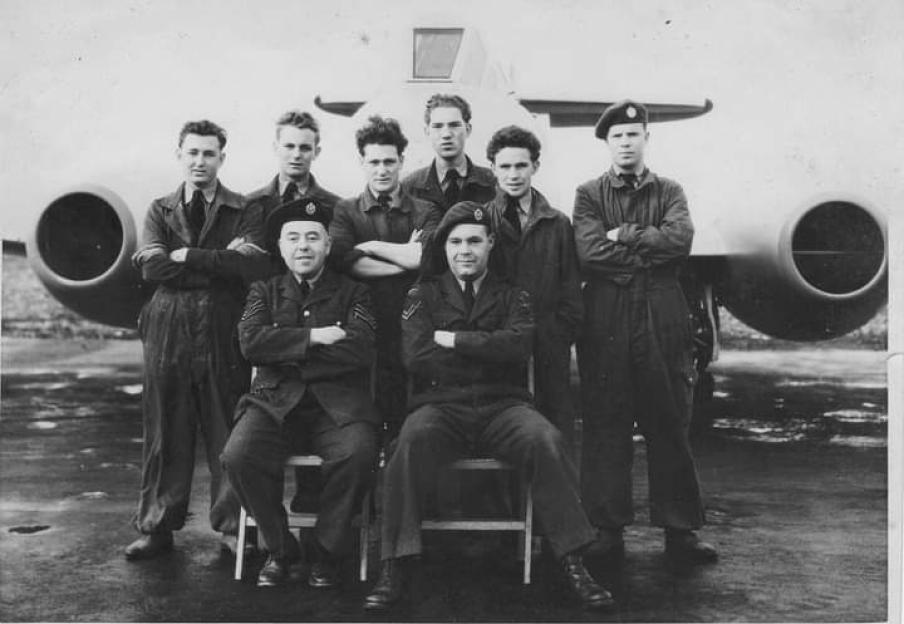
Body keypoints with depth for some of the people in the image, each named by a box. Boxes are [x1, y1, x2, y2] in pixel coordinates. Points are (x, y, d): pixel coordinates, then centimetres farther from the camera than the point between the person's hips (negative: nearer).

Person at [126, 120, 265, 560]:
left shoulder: (244, 214, 8)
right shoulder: (159, 211, 13)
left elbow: (248, 264, -10)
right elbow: (152, 267, -4)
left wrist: (185, 255, -9)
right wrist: (219, 262, -8)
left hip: (224, 337, -1)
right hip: (168, 335, 2)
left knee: (228, 435, 2)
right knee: (165, 434, 6)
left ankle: (231, 526, 16)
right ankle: (156, 528, 20)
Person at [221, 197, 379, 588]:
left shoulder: (352, 293, 13)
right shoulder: (264, 291, 18)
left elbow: (360, 349, -6)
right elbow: (251, 342, -2)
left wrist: (287, 351, -4)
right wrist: (314, 337, -8)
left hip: (338, 405, -1)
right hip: (275, 402, 2)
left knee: (358, 454, -32)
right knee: (239, 456, -27)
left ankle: (328, 552, -5)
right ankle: (279, 549, -1)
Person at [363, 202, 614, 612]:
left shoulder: (512, 297, 15)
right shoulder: (424, 295, 13)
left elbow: (516, 347, -7)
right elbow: (417, 357, -4)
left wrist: (454, 339, -5)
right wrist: (488, 352, -1)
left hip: (502, 406, 1)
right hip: (441, 405, -1)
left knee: (546, 441, -29)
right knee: (413, 440, -33)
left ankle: (573, 563, -20)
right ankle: (395, 568, -27)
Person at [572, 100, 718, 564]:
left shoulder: (669, 192, 14)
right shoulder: (588, 194, 9)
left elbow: (681, 238, -7)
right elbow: (590, 252, -9)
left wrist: (624, 236, -8)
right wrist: (652, 251, -6)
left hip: (663, 321, 1)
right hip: (605, 322, -1)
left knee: (670, 424, 5)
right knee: (605, 426, 2)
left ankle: (679, 529, 16)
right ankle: (607, 528, 13)